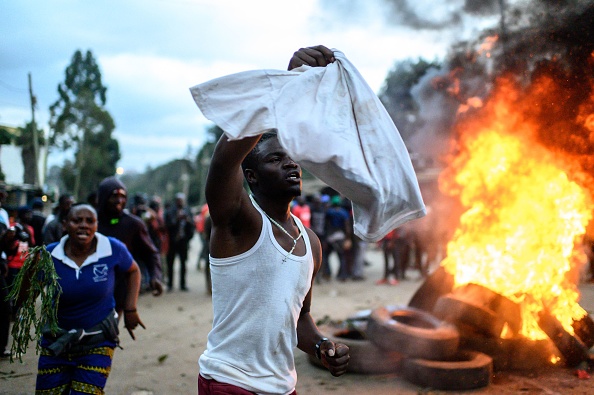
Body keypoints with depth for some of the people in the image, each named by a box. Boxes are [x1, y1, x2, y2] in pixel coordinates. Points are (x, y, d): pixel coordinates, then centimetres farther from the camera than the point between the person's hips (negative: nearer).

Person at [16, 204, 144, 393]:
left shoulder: (113, 249, -13)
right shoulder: (50, 255, -11)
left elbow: (133, 271, 7)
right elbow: (24, 298, -7)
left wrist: (130, 309, 0)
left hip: (97, 343, -2)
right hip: (56, 342, 2)